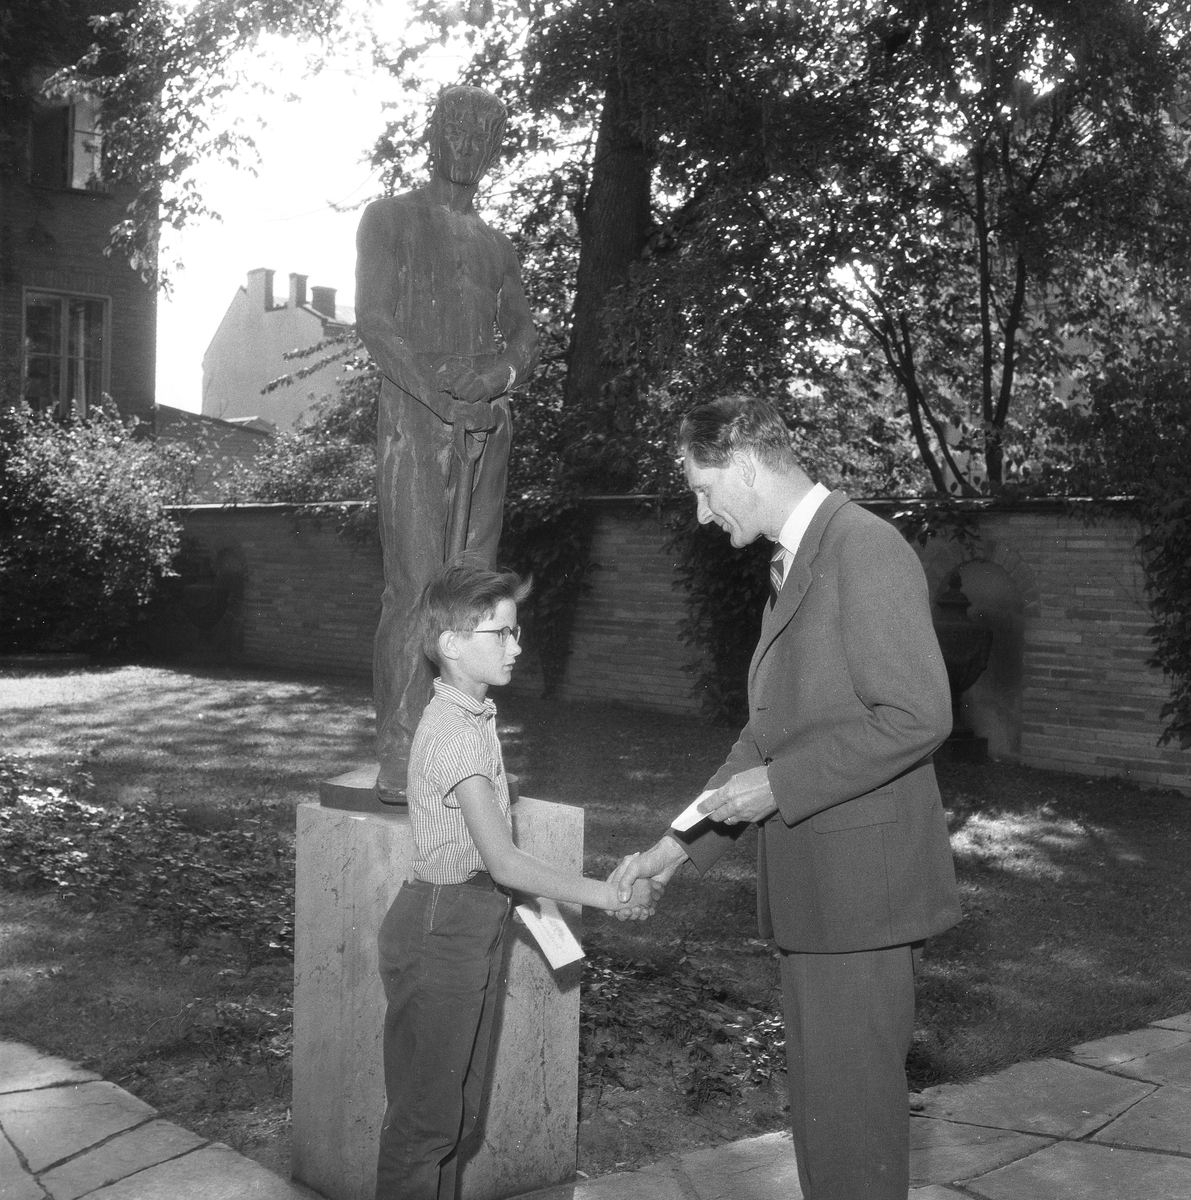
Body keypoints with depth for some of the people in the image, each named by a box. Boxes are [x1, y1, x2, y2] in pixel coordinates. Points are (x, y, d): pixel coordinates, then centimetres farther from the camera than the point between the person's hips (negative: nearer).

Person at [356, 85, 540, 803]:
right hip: (415, 418, -5)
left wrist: (503, 373, -9)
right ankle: (400, 758, -10)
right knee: (415, 587, -12)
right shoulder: (391, 220, 10)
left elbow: (525, 337, 16)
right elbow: (374, 321, -3)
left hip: (489, 427, 5)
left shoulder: (497, 246, 24)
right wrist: (444, 398, -14)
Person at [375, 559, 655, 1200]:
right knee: (425, 1113, 4)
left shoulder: (473, 717, 8)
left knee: (458, 1107, 19)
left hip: (473, 923, 9)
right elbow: (504, 861, -27)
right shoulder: (455, 733, -22)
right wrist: (608, 895, -24)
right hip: (442, 925, -9)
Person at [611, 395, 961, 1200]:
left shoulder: (864, 547, -15)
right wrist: (683, 843, 13)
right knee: (824, 1095, 19)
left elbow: (917, 716, -21)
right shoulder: (794, 562, 15)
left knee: (850, 1108, 1)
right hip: (814, 887, 9)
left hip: (860, 884, -9)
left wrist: (780, 784, -18)